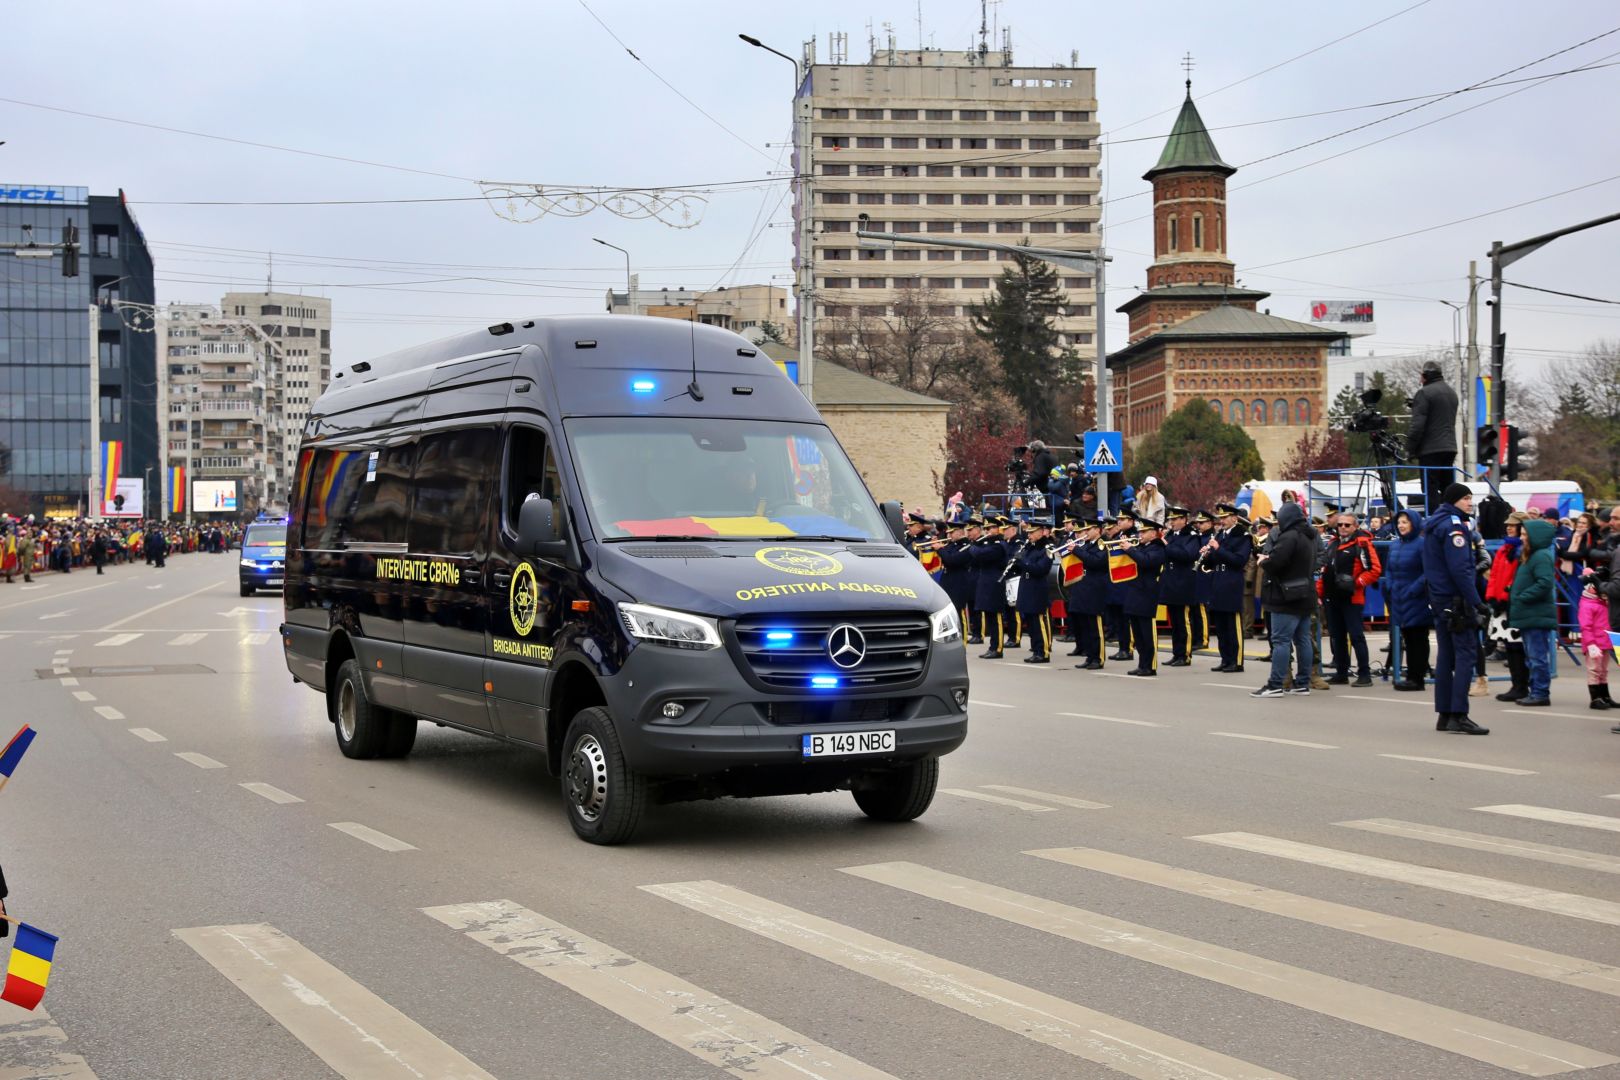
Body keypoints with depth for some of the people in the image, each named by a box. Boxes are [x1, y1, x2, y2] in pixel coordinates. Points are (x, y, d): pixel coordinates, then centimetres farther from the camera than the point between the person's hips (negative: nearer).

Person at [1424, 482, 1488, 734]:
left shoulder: (1433, 524, 16)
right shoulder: (1452, 526, -14)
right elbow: (1459, 568, -21)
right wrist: (1474, 600, -19)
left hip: (1439, 600, 10)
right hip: (1456, 600, -10)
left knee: (1445, 655, 11)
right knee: (1465, 654, -9)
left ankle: (1444, 715, 13)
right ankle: (1458, 715, -14)